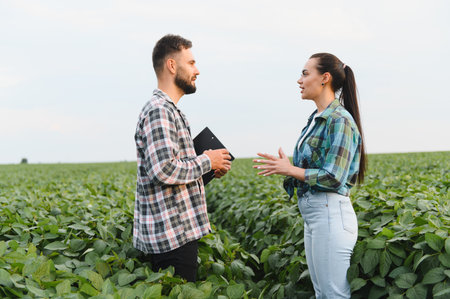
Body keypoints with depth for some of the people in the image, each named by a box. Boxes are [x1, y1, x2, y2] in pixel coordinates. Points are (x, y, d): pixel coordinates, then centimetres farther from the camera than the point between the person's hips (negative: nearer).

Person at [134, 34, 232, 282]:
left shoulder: (169, 111, 19)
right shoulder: (159, 111, -15)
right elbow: (165, 170, -25)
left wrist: (209, 168, 10)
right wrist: (207, 161, -12)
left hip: (178, 231, 10)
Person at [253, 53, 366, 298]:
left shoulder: (340, 120, -14)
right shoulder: (317, 119, 15)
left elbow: (333, 178, -19)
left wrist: (289, 169, -12)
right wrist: (284, 167, 3)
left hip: (330, 213, -10)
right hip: (312, 214, 10)